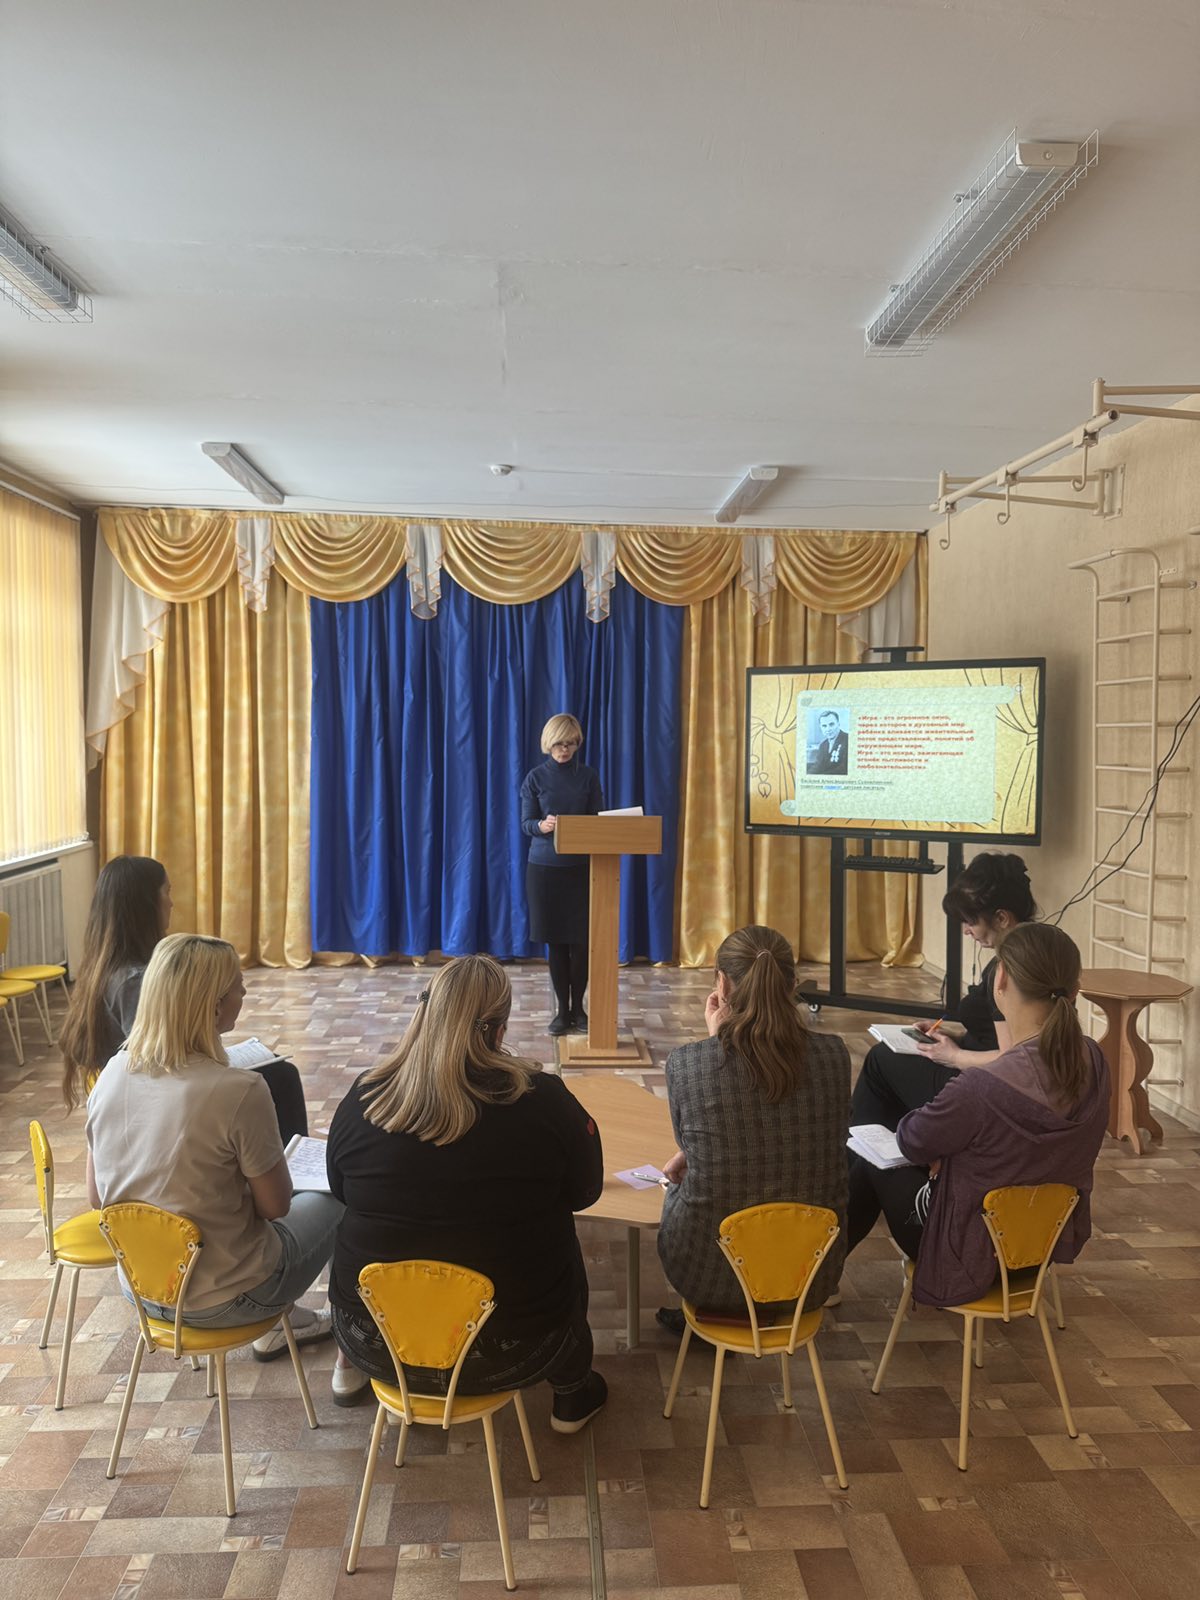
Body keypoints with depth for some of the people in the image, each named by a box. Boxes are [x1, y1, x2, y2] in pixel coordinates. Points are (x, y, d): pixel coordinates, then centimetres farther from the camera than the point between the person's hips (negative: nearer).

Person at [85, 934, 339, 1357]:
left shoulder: (112, 1074, -11)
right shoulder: (238, 1092, -30)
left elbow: (97, 1196, 1)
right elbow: (276, 1206, -16)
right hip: (221, 1299, -6)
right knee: (332, 1204, 22)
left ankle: (278, 1323, 40)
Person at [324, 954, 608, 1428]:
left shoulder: (363, 1099, -14)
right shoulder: (543, 1100, -20)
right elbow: (586, 1191, -3)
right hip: (509, 1354, -1)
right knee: (561, 1245, 30)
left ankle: (350, 1372, 51)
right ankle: (571, 1395, 44)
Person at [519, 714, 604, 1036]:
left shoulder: (588, 776, 4)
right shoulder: (536, 777, 1)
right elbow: (526, 824, -3)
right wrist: (542, 825, -24)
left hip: (581, 867, 1)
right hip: (545, 866, 0)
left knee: (581, 940, -1)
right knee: (555, 941, 4)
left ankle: (578, 1007, 14)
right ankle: (562, 1009, 15)